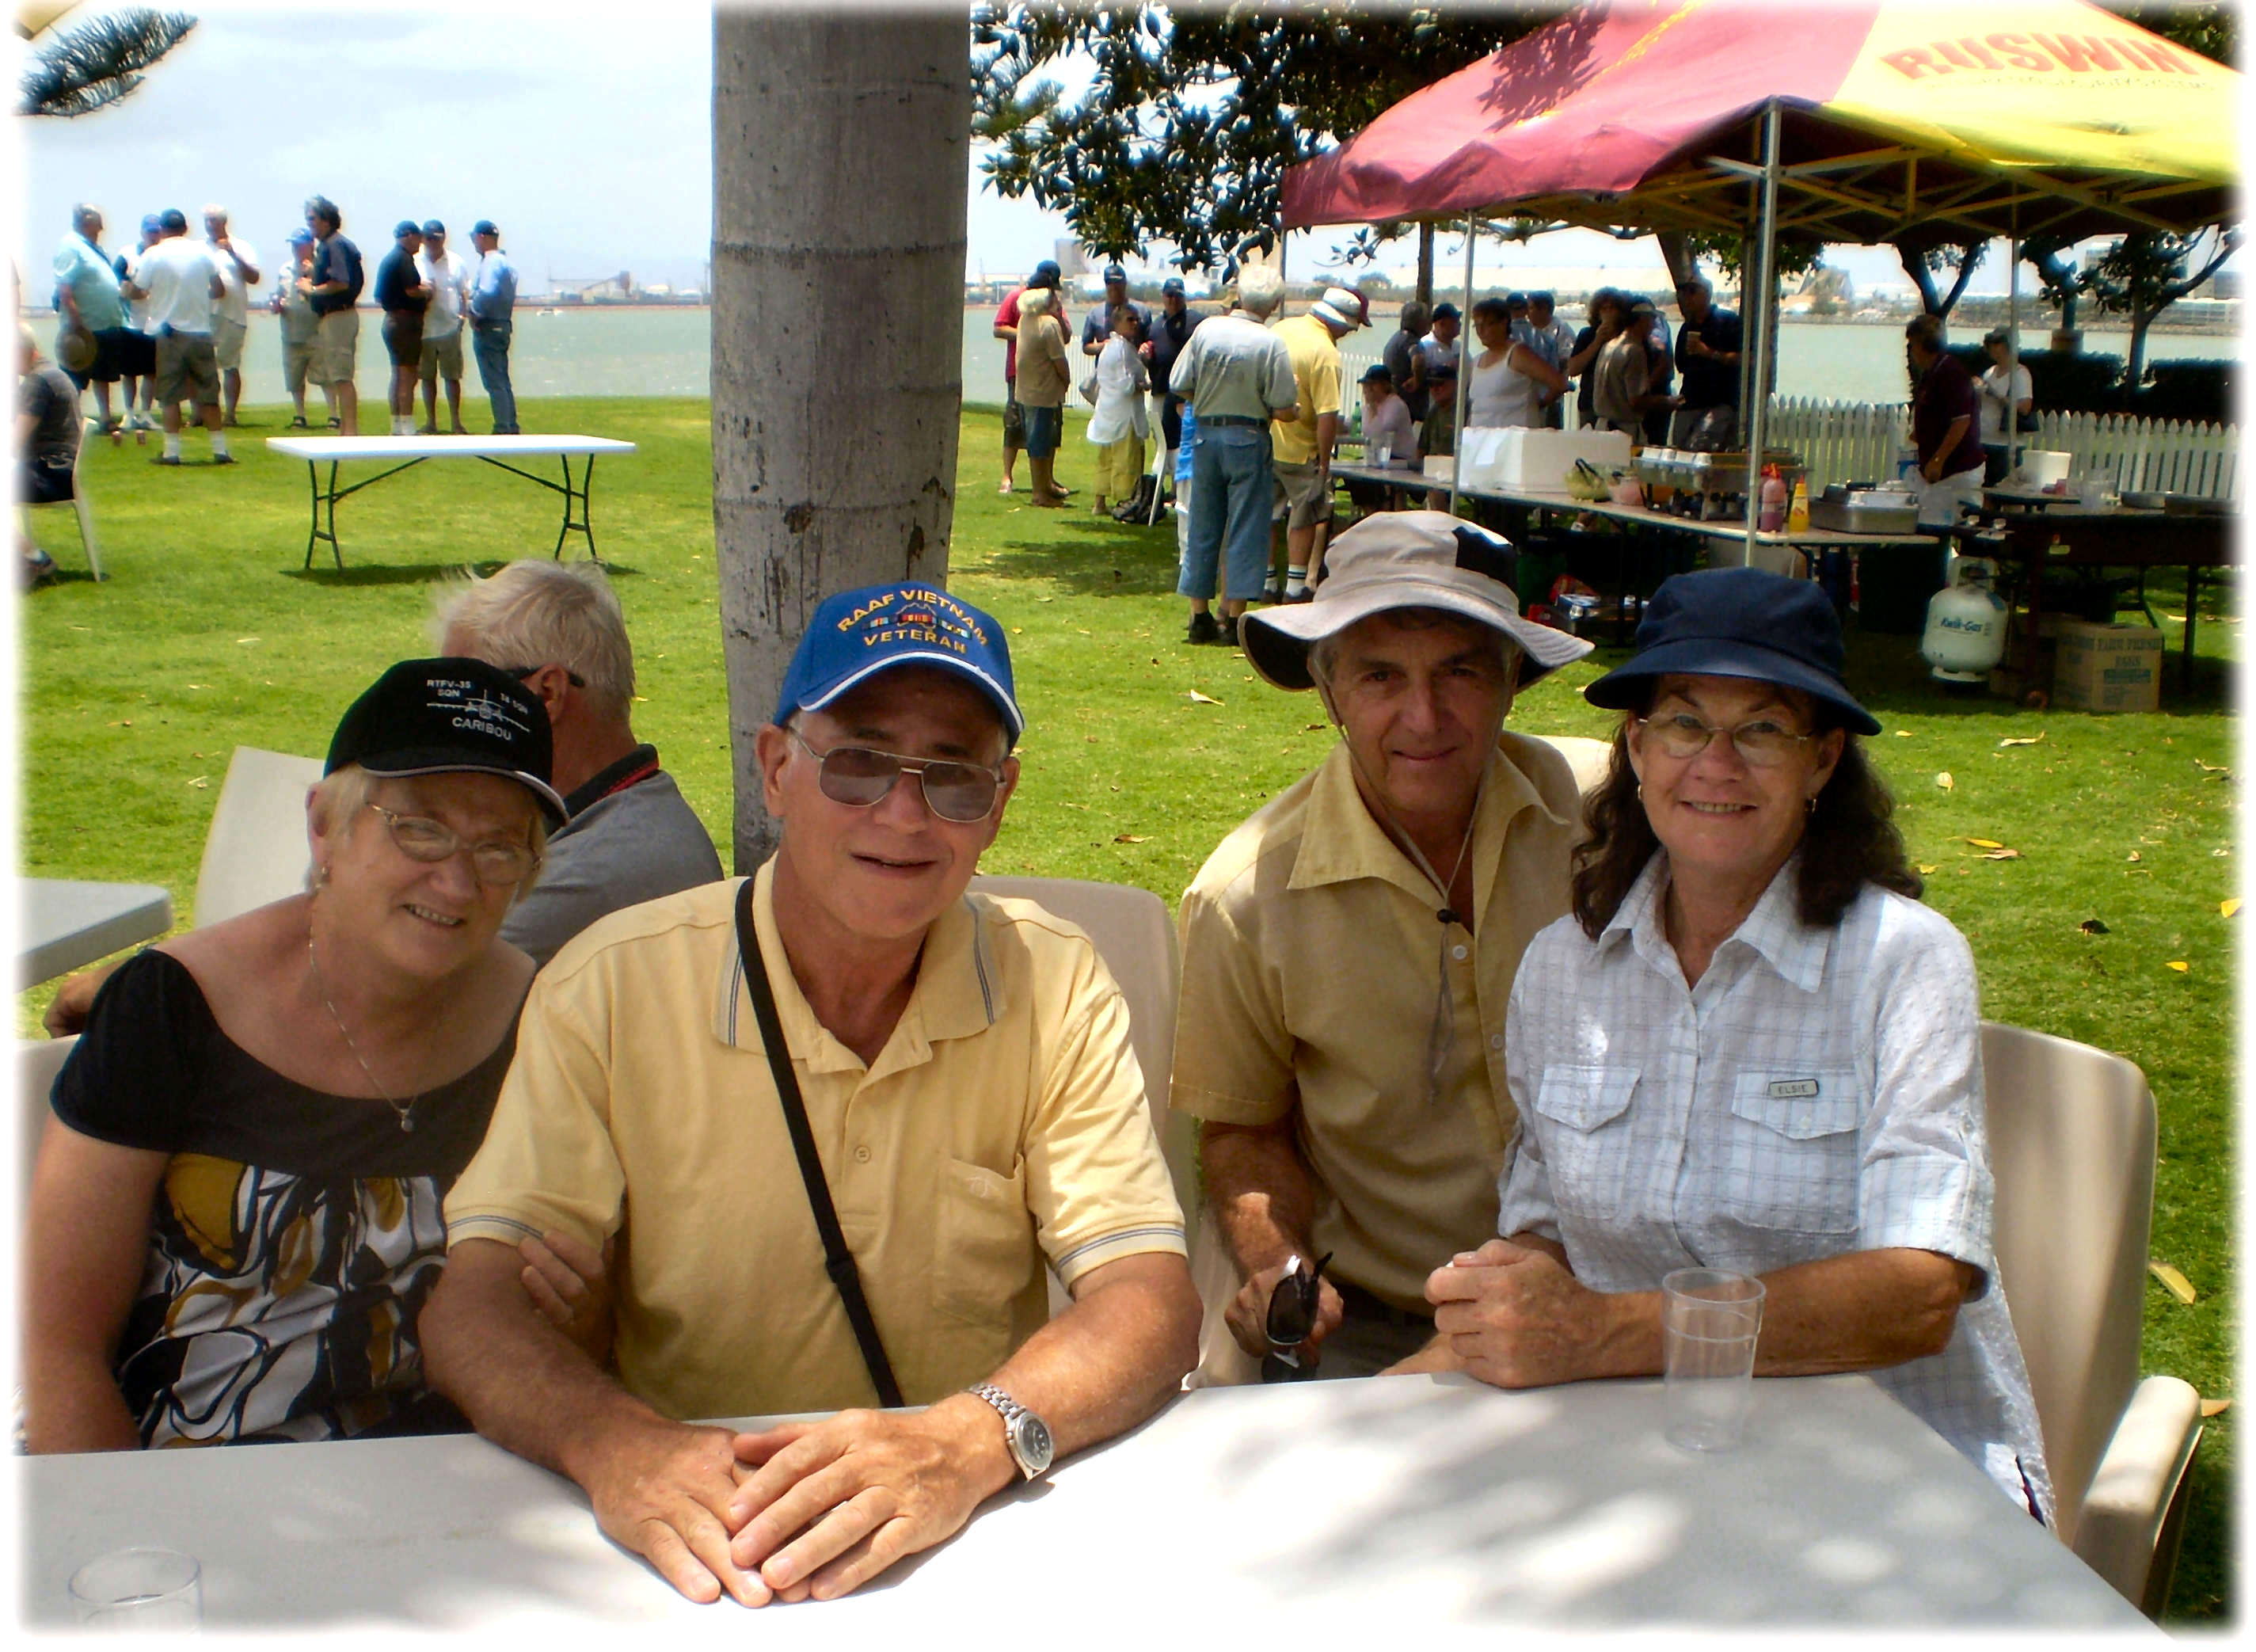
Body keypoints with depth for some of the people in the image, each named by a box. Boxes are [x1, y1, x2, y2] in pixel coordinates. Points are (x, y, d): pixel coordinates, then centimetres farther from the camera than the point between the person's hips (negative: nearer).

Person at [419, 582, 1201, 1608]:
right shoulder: (613, 985, -6)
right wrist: (615, 1445, -32)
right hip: (688, 1551, -1)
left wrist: (972, 1441, -31)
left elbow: (1152, 1303, -11)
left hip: (975, 1532, 2)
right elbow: (471, 1303, -11)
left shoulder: (1055, 988, -4)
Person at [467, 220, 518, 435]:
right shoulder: (506, 262, 15)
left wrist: (475, 314, -14)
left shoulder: (490, 262, -15)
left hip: (488, 328, -10)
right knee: (502, 381, 15)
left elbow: (486, 293, -29)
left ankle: (503, 429, -7)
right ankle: (511, 427, 18)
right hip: (503, 324, 10)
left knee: (494, 382, -7)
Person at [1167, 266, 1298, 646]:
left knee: (1203, 528, 11)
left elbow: (1180, 386, 1)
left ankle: (1199, 615, 14)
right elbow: (1284, 410, -12)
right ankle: (1234, 618, 3)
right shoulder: (1270, 344, -12)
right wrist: (1298, 408, 10)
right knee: (1245, 529, 3)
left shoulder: (1207, 329, -2)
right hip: (1248, 439, -4)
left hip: (1206, 435, 4)